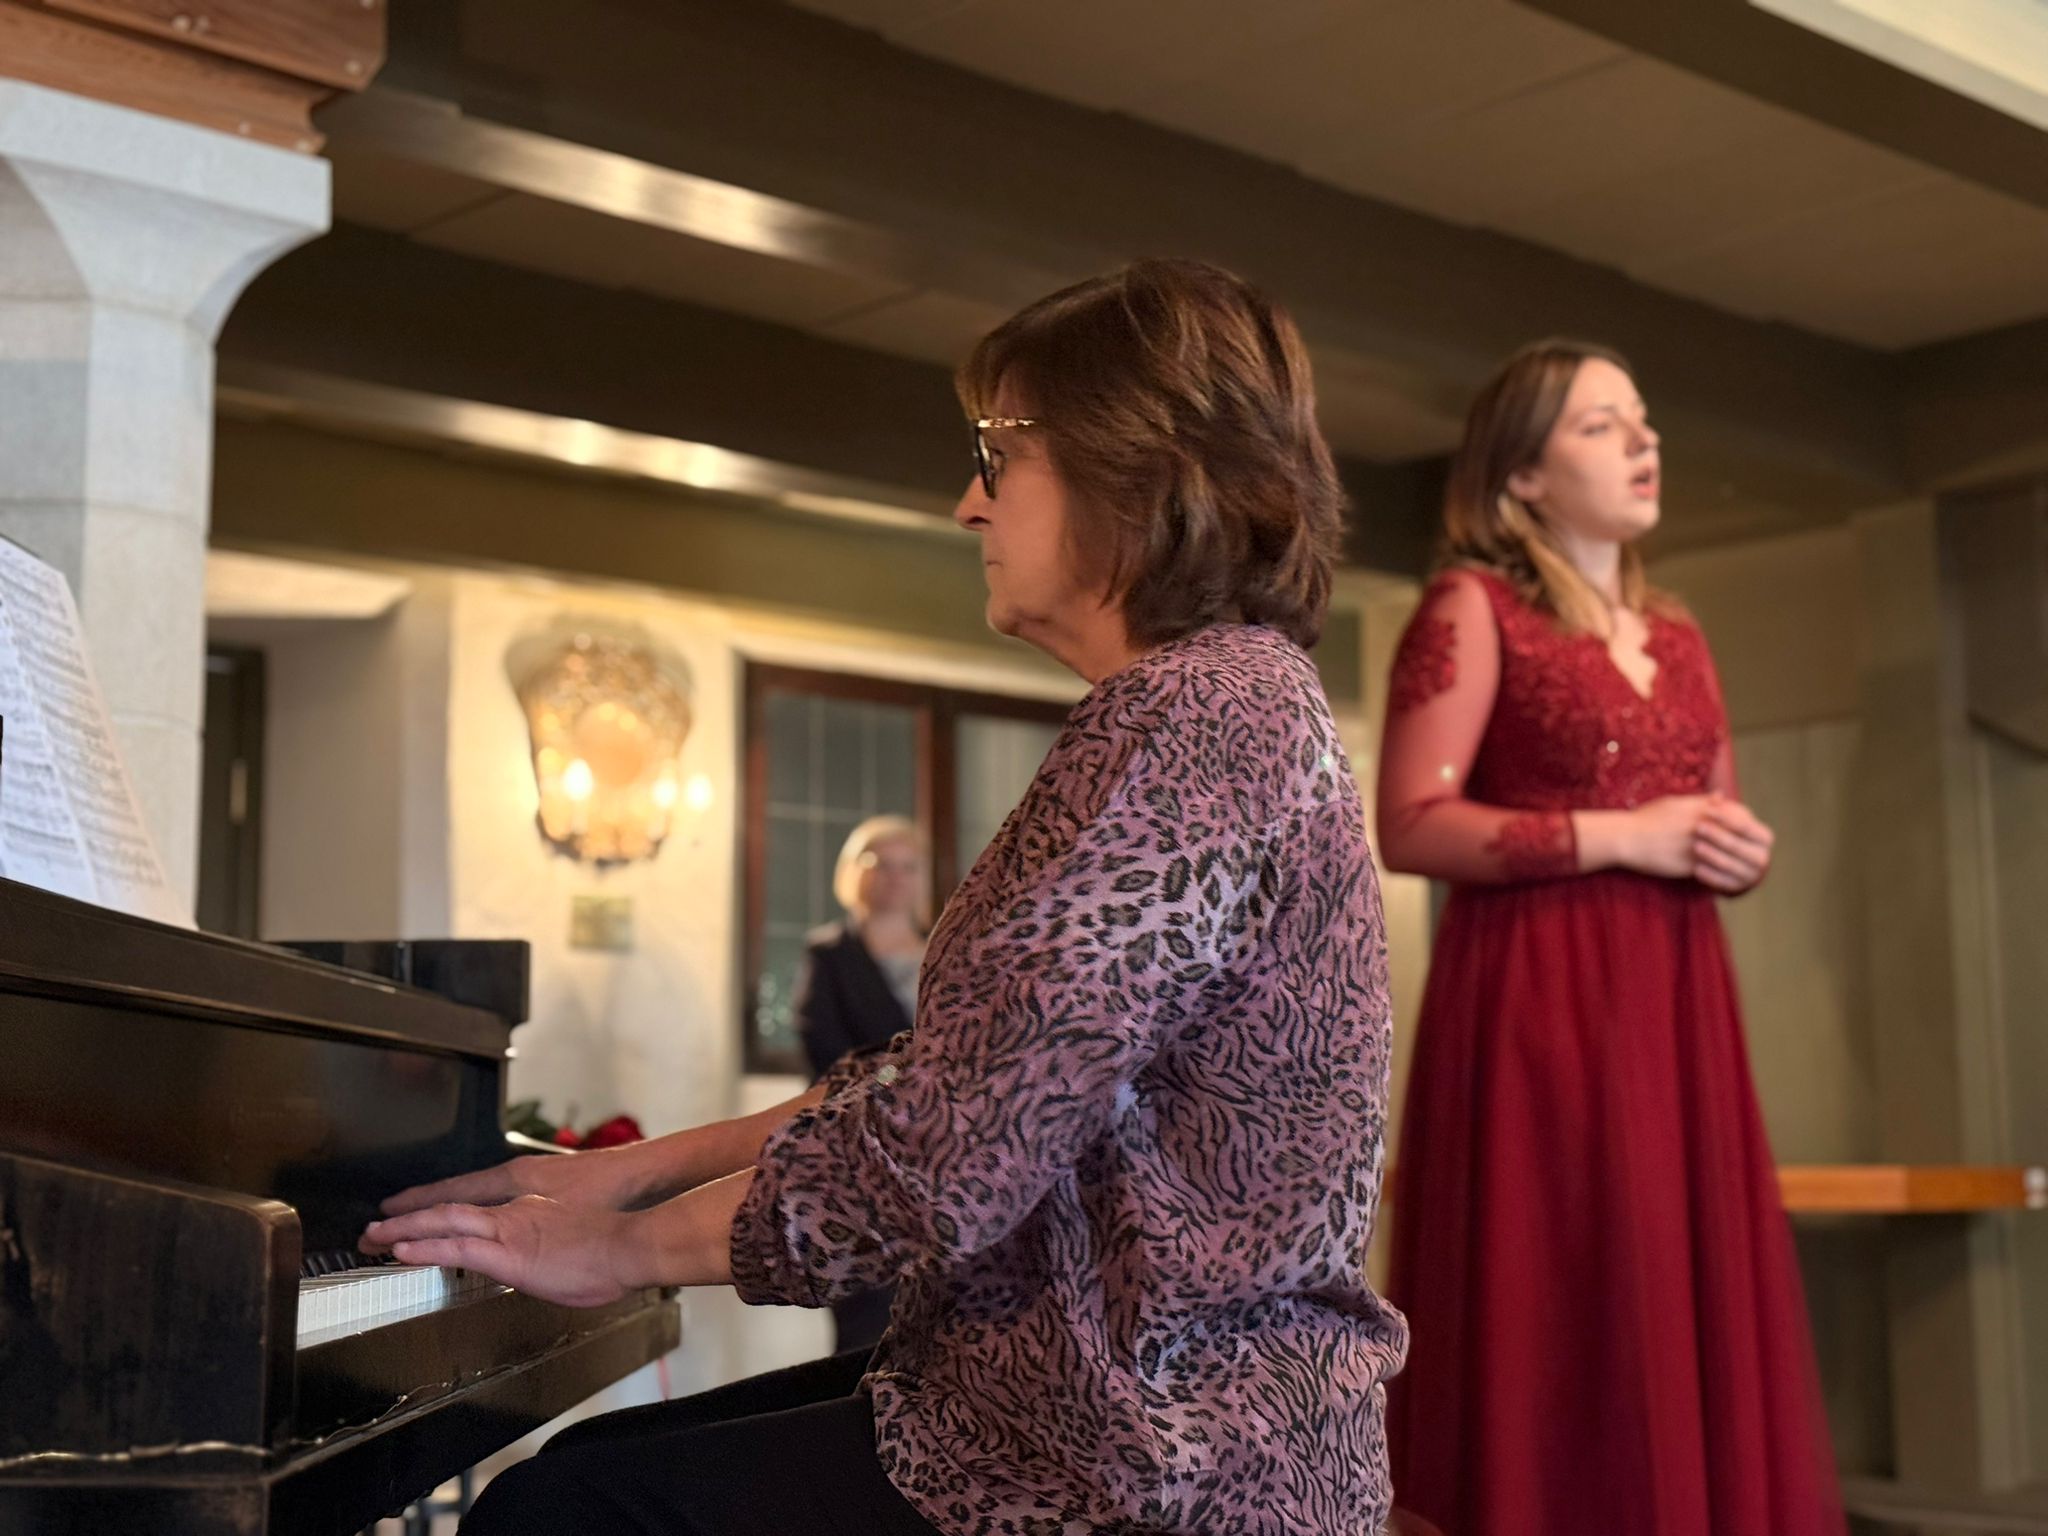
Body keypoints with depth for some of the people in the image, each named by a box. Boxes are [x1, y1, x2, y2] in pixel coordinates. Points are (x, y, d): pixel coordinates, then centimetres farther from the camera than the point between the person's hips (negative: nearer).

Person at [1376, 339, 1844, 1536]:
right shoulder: (1475, 610, -2)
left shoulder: (1677, 637, 18)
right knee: (1564, 1325, -8)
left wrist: (1741, 852, 2)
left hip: (1678, 1001, 7)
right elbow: (1412, 826, -11)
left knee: (1697, 1313, 5)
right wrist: (1616, 834, -14)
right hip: (1539, 1000, -7)